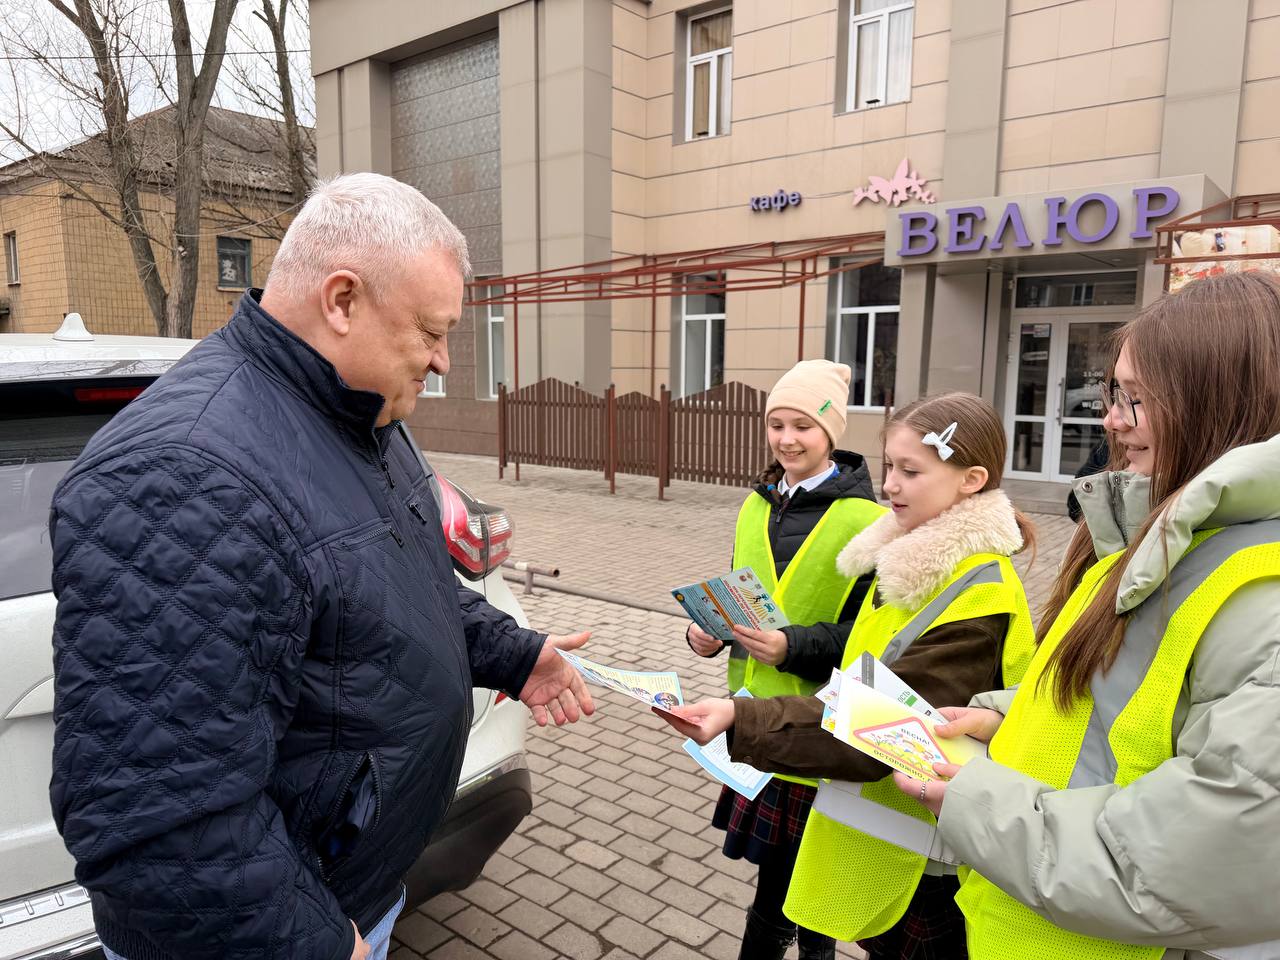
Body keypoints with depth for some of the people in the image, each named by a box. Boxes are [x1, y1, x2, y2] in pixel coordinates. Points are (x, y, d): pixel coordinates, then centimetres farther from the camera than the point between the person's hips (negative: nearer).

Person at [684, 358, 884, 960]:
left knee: (780, 877, 1)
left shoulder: (867, 519, -12)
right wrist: (708, 630, -1)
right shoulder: (758, 505, 8)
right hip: (754, 713, 6)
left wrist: (793, 647, -25)